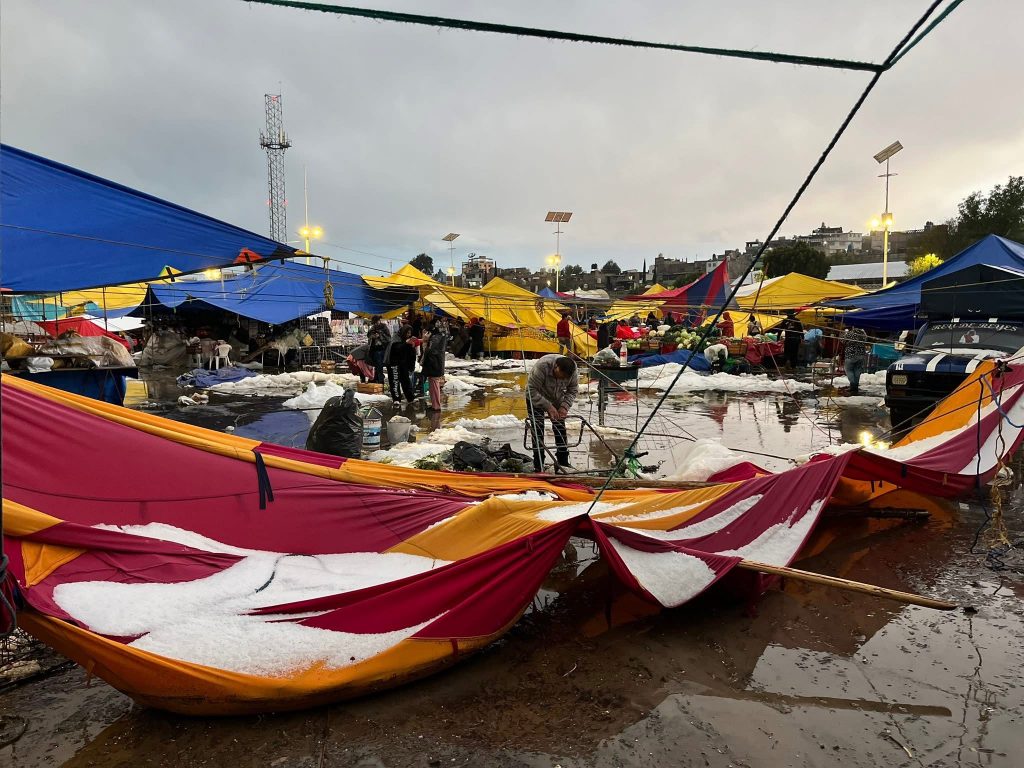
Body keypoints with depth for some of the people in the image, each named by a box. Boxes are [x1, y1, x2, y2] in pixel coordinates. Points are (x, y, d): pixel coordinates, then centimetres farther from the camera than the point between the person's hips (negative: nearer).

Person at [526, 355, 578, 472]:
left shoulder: (573, 371, -23)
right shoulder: (541, 367, -38)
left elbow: (573, 391, -8)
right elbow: (531, 391, -33)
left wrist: (565, 406, -23)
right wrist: (548, 406, -35)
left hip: (556, 399, 4)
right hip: (536, 398, -4)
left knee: (560, 429, 0)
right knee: (538, 430, -11)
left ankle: (563, 462, 11)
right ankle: (538, 466, -6)